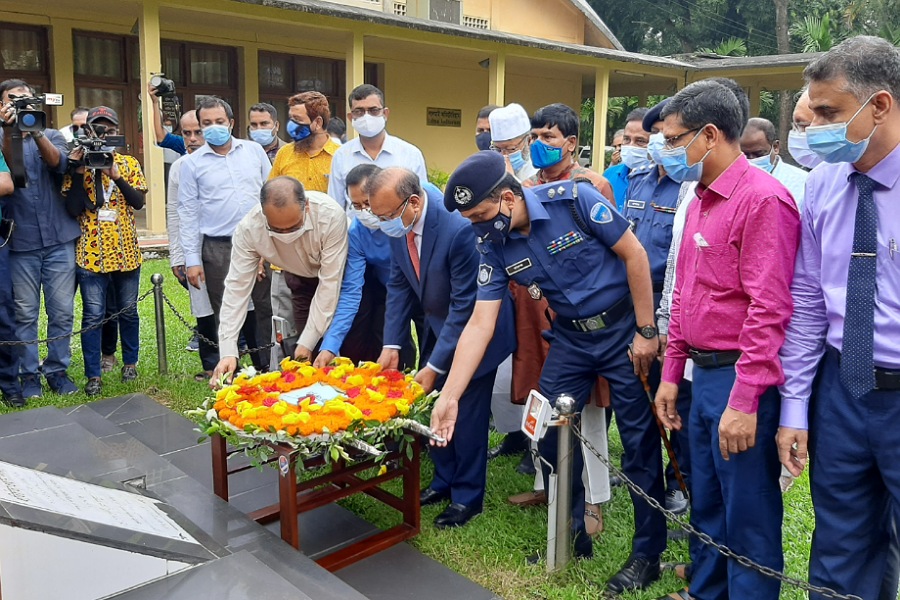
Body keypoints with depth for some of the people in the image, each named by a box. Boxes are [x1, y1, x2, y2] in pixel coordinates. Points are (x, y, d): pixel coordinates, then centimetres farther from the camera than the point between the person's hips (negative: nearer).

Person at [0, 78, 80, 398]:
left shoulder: (52, 135, 10)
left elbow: (59, 162, -11)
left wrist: (35, 131, -27)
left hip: (60, 239, 1)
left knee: (62, 312, 4)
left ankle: (57, 370, 17)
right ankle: (29, 374, 16)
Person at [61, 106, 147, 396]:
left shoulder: (129, 164, 4)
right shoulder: (78, 164, 1)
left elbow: (139, 202, -8)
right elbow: (73, 208, -9)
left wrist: (116, 176, -20)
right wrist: (78, 171, -16)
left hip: (126, 253, 2)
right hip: (91, 254, -1)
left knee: (128, 311, 13)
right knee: (93, 316, 0)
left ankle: (130, 362, 29)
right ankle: (93, 375, 9)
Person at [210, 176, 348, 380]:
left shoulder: (331, 215, -36)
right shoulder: (248, 228, -28)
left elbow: (330, 283, -31)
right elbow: (237, 287, -24)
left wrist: (308, 342, -29)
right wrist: (228, 352, -30)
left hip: (340, 275, -2)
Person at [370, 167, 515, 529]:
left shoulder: (458, 228, -34)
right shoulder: (398, 224, -12)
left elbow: (465, 306, -28)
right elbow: (399, 284, -2)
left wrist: (435, 366, -25)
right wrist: (391, 345, -10)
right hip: (438, 324, 7)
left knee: (467, 413, 2)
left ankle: (468, 497, 20)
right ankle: (444, 480, 33)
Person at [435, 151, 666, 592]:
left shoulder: (573, 199, -22)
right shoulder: (494, 246, -8)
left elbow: (634, 254, -14)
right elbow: (480, 324, -9)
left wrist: (646, 331, -13)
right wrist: (449, 396, -15)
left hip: (623, 327, -5)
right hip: (569, 337, 5)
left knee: (640, 443, 1)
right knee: (551, 435, 5)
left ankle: (648, 553, 19)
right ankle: (572, 535, 27)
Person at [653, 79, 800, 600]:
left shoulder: (762, 198, -15)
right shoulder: (701, 200, 13)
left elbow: (769, 309, -20)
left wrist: (745, 400, -21)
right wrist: (672, 374, 16)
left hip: (741, 381, -9)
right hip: (704, 374, 9)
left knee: (749, 514, 5)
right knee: (706, 503, 20)